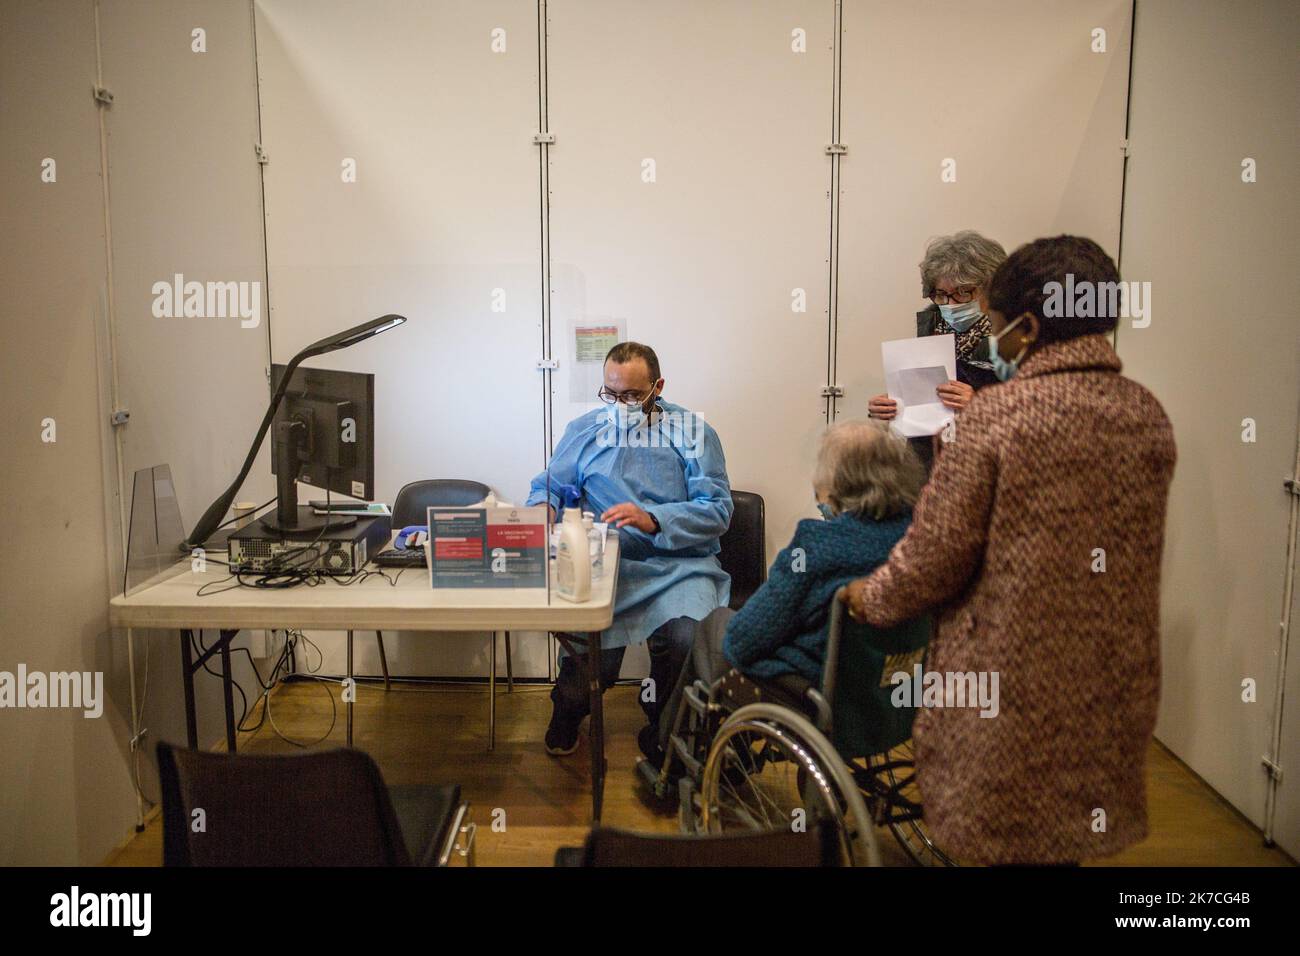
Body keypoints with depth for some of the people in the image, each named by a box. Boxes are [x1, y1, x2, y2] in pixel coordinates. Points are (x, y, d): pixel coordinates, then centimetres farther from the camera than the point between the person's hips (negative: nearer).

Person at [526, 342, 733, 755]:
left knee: (685, 636, -30)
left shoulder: (693, 431, 5)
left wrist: (652, 520, -19)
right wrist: (543, 509, -9)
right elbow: (549, 486, 16)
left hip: (678, 564, 0)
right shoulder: (584, 430, 13)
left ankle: (663, 724, 6)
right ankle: (568, 712, 15)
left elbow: (717, 509, -3)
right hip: (604, 563, 1)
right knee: (591, 660, -25)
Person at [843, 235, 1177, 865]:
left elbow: (936, 555, -16)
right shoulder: (1149, 414, 0)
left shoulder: (998, 414, -18)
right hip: (1114, 682, 6)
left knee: (1008, 839, 12)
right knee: (1067, 834, 23)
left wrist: (871, 599, 4)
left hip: (1014, 677, -6)